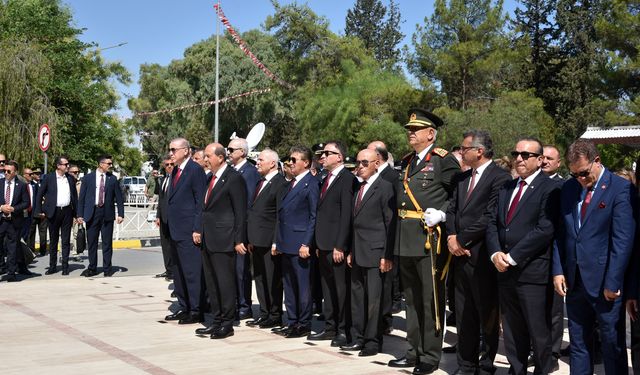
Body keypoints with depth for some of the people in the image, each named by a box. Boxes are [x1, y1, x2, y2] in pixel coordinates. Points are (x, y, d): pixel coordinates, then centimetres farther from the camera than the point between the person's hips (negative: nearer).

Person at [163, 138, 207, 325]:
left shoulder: (195, 170, -11)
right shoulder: (175, 171, 16)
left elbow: (201, 202, -14)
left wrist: (197, 229, -18)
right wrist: (170, 226, 14)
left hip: (189, 232, -9)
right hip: (175, 231, 9)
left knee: (192, 272, -4)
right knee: (177, 272, 15)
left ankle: (196, 311, 3)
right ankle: (184, 308, 24)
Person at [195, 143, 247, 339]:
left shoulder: (233, 178, -11)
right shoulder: (211, 178, 14)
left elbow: (240, 211, -13)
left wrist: (238, 240, -15)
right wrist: (201, 231, 13)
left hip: (223, 240, -9)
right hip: (208, 240, 9)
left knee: (225, 282, -1)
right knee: (212, 283, 13)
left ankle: (227, 324, 8)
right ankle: (217, 321, 22)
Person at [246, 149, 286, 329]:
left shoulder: (280, 183, -12)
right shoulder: (260, 183, 16)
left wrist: (276, 242, -18)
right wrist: (251, 239, 16)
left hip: (270, 241, -9)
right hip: (257, 240, 9)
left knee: (272, 280, -1)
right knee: (259, 279, 14)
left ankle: (275, 316, 9)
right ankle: (264, 314, 23)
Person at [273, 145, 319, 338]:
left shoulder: (311, 184, -10)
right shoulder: (292, 184, 16)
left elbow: (314, 217, -14)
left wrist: (306, 244, -18)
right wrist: (278, 241, 15)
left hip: (299, 245, -9)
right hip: (286, 244, 9)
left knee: (303, 285, 0)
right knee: (289, 285, 14)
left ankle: (304, 325, 8)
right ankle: (292, 322, 22)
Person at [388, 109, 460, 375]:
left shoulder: (445, 161, -6)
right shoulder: (406, 162, 16)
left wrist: (442, 213, -22)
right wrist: (395, 241, 16)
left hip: (430, 239, -8)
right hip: (405, 240, 8)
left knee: (431, 299, 1)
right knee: (412, 298, 15)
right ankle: (415, 351, 26)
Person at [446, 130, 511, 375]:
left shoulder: (500, 178, -9)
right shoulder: (462, 178, 16)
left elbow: (490, 217, -17)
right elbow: (452, 210, 13)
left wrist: (461, 239, -12)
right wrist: (452, 238, -4)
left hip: (482, 256, -7)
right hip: (461, 255, 7)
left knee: (488, 316, 4)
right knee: (464, 316, 12)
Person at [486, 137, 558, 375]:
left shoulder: (549, 189, -8)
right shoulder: (506, 188, 16)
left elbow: (545, 230, -17)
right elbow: (493, 223, 12)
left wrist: (512, 256, -16)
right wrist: (495, 253, -6)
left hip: (533, 274, -6)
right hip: (505, 272, 7)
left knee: (539, 333, 4)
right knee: (512, 331, 15)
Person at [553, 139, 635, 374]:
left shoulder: (621, 188, -10)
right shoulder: (569, 188, 8)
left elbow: (623, 241, -15)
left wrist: (612, 283, -16)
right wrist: (558, 271, 2)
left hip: (605, 284, -5)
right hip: (574, 281, 5)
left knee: (613, 345, 7)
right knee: (578, 344, 13)